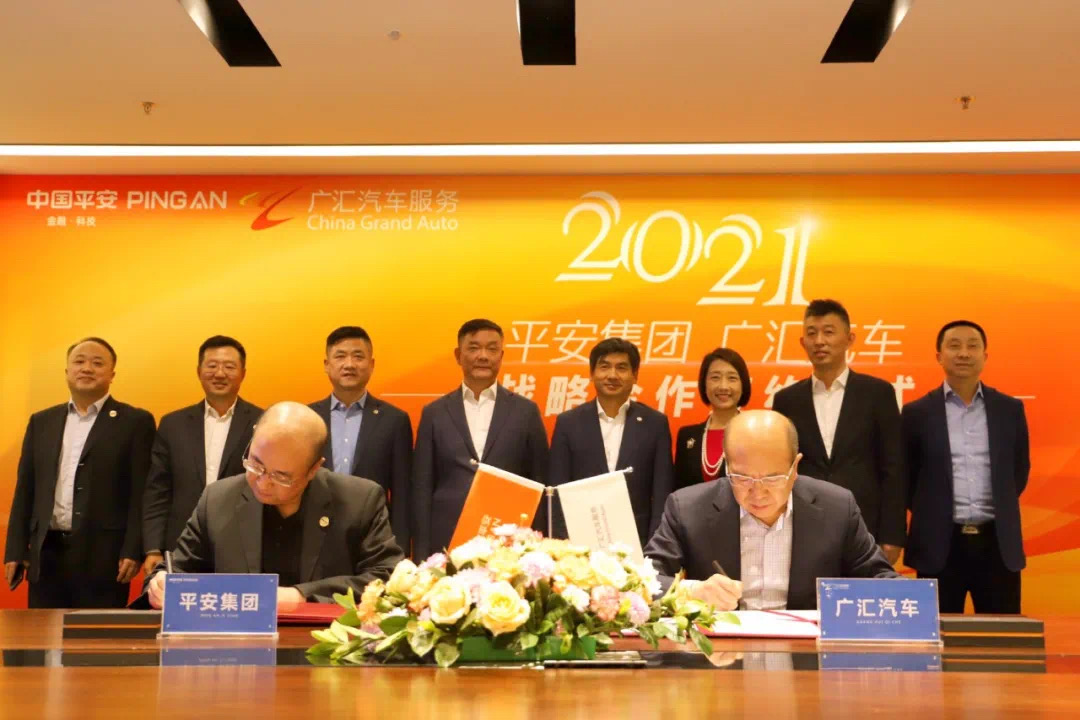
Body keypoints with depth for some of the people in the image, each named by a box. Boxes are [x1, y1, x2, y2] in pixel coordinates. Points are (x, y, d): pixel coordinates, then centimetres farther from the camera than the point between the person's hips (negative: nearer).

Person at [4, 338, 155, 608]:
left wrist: (133, 552, -12)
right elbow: (25, 490, 14)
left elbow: (141, 493, -4)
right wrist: (15, 551, 8)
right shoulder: (41, 422, 15)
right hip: (46, 555, 4)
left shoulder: (135, 422, 1)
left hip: (103, 557, -4)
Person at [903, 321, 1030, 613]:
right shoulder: (918, 412, 1)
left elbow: (1020, 469, 16)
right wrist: (929, 512, 6)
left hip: (998, 543, 2)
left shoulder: (1009, 409, 7)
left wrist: (999, 509, 11)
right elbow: (904, 474, 8)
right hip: (940, 544, -2)